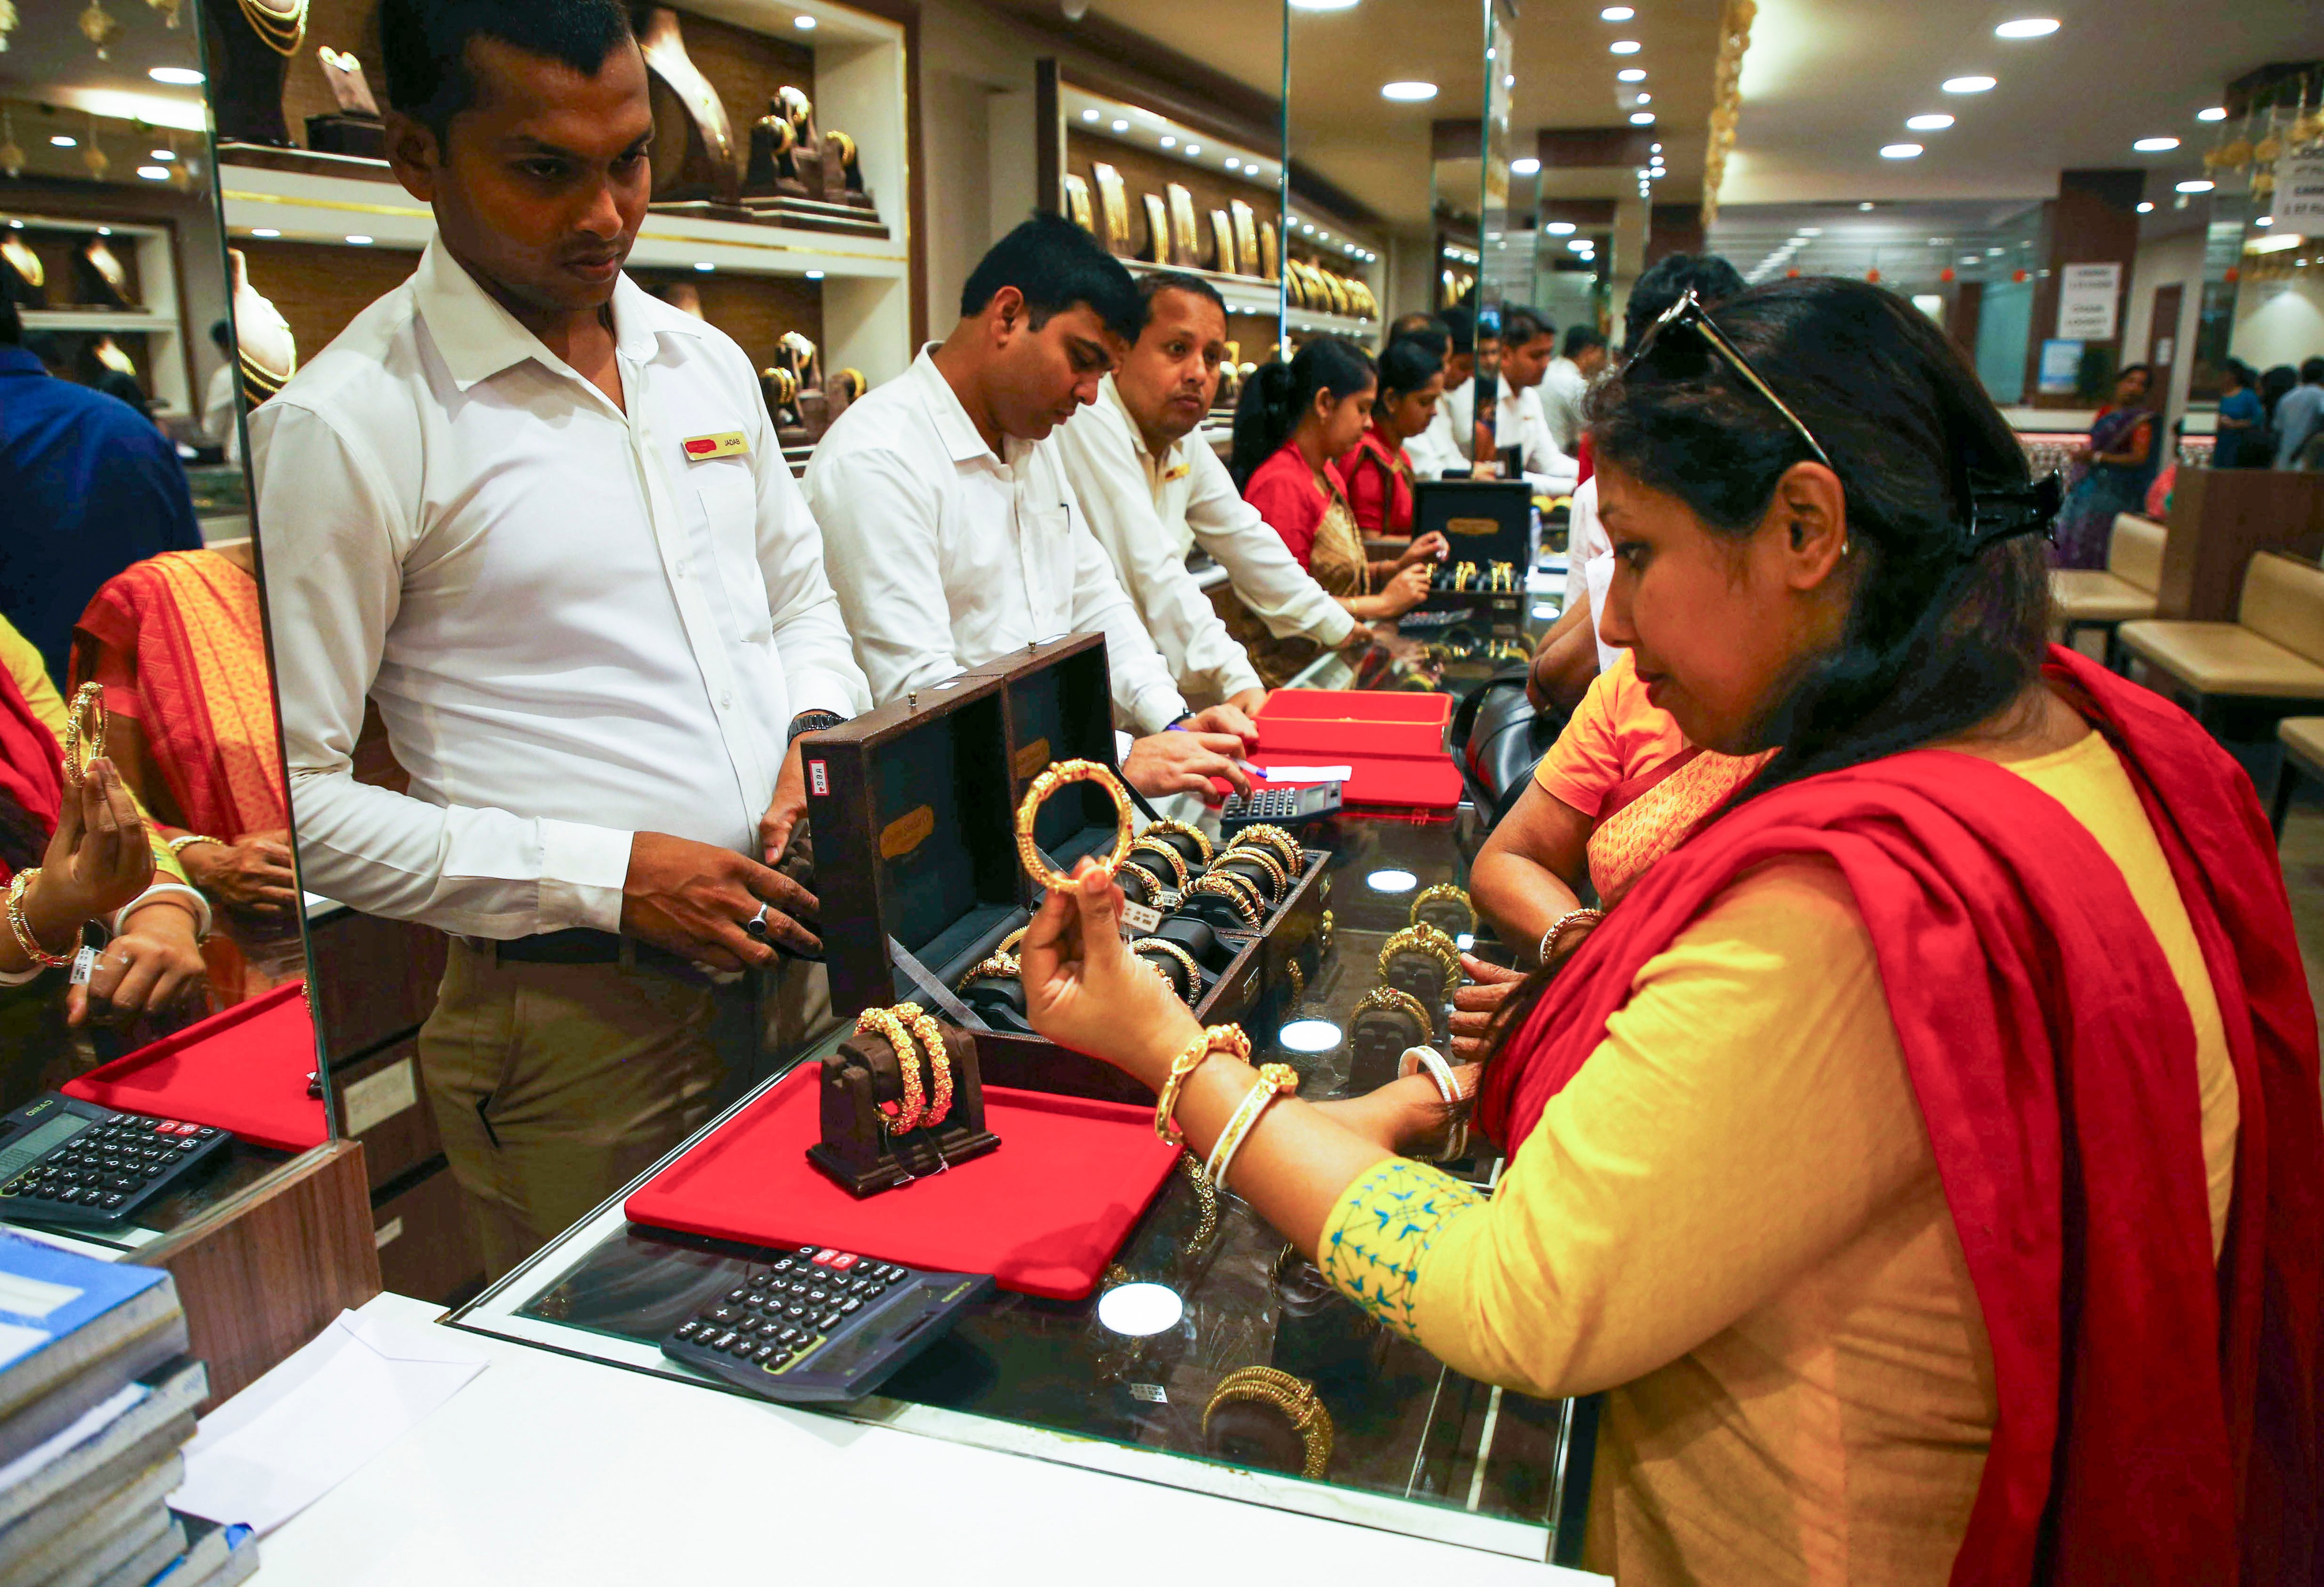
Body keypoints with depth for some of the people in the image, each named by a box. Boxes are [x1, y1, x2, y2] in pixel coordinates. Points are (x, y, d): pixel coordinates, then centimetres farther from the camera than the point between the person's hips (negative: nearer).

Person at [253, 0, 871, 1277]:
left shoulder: (707, 363, 8)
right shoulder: (343, 427, -12)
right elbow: (292, 798, -13)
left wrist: (818, 728, -2)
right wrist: (608, 878, -18)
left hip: (796, 956, 6)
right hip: (585, 1022, -5)